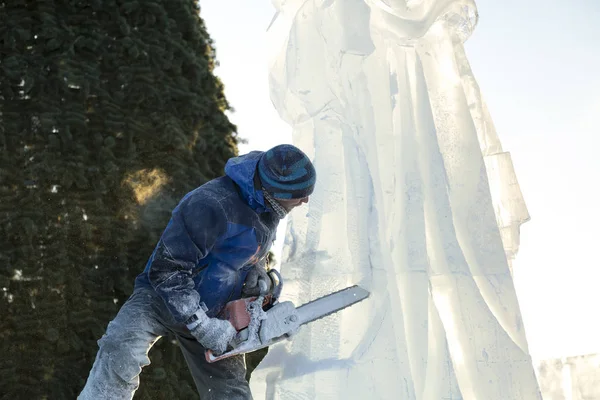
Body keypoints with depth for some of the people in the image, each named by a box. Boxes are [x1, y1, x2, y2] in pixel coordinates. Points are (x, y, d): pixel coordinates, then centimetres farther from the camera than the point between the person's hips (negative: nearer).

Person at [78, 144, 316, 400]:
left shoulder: (267, 207, -5)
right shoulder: (212, 206, -32)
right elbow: (165, 270, -27)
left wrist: (259, 273, -5)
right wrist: (201, 326, -28)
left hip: (214, 314, 7)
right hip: (162, 297, -7)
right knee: (121, 349, -34)